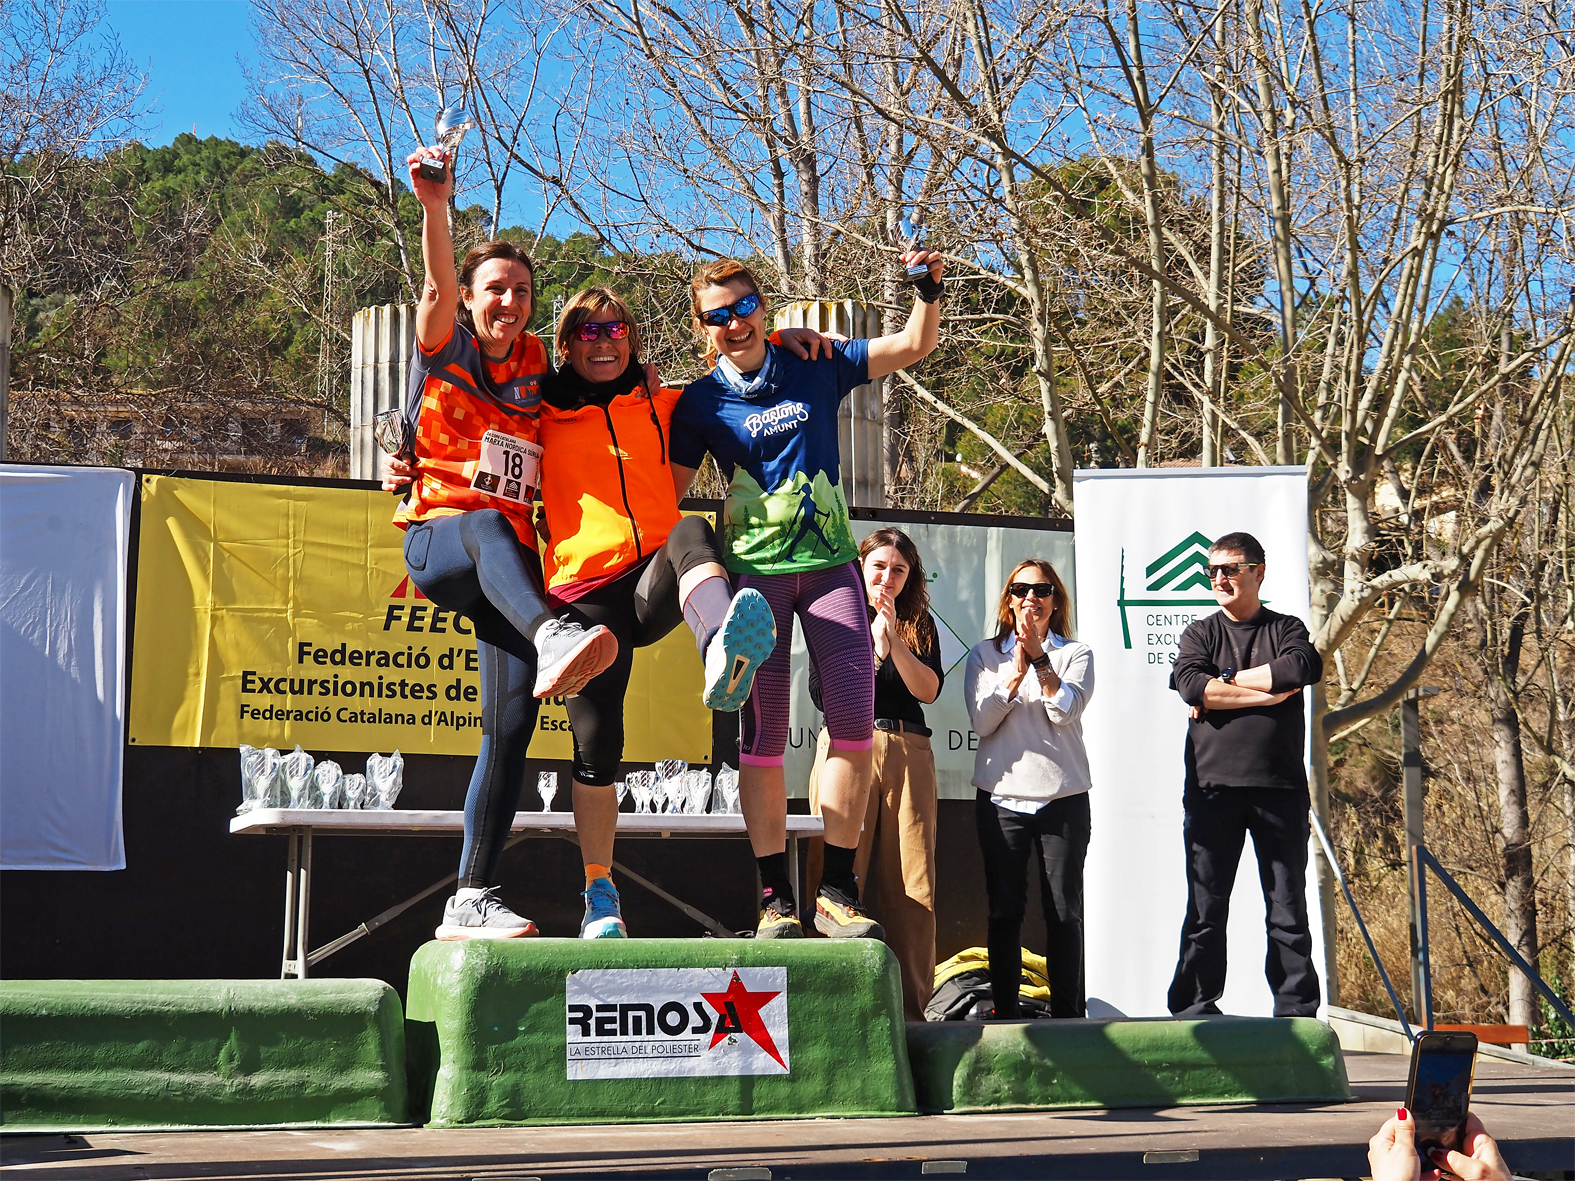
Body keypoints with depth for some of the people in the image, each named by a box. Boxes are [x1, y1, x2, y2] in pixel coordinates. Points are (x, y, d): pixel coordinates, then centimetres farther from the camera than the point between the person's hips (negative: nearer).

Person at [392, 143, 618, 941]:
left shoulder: (536, 366, 16)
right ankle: (550, 637, -73)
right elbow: (437, 287, -15)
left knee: (513, 720, -9)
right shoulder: (446, 349, 5)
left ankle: (471, 900, -5)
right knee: (489, 524, -41)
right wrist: (434, 207, -32)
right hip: (437, 539, -4)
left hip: (508, 560, 4)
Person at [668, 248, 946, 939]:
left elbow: (915, 345, 6)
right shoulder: (701, 403, 4)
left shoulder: (817, 369, 7)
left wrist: (928, 290, -11)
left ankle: (837, 892, -3)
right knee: (761, 732, -5)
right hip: (753, 570, -1)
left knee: (854, 719, -9)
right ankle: (775, 898, 1)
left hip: (830, 563, 1)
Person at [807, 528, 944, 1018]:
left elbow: (928, 689, 2)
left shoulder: (920, 624, 17)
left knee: (912, 887, -3)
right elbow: (822, 693, -2)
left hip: (909, 755, 2)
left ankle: (912, 1010, 0)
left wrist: (894, 638, -10)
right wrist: (874, 648, -12)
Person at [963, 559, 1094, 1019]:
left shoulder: (1076, 654, 8)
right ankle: (1005, 1013, 6)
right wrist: (1017, 672, -12)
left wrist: (1039, 656, -14)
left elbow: (1066, 711, -9)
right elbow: (981, 721, -2)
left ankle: (1067, 1014, 5)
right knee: (1004, 911, 1)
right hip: (1002, 798, 1)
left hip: (1063, 796, 0)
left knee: (1064, 911, 0)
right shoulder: (985, 655, 11)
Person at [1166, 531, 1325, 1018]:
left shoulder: (1287, 630, 12)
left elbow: (1300, 668, -11)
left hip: (1279, 788, 0)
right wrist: (1267, 694, -9)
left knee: (1288, 907, 2)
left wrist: (1224, 683, -7)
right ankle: (1195, 1010, 3)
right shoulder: (1200, 633, 14)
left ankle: (1296, 1010, 6)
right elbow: (1191, 684, -7)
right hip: (1212, 787, 0)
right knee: (1206, 908, -1)